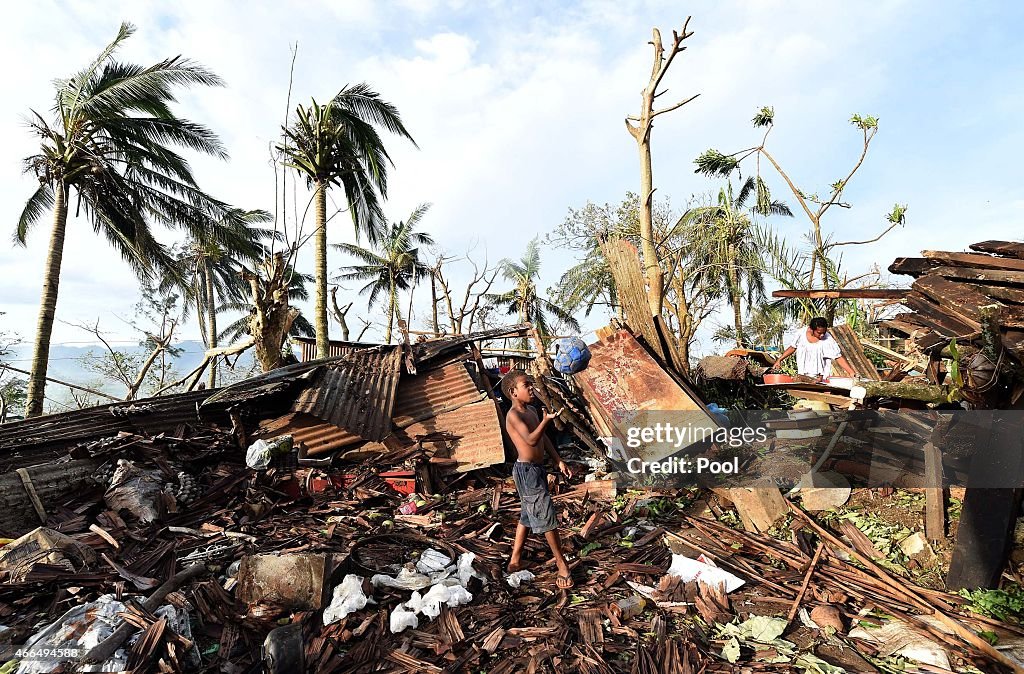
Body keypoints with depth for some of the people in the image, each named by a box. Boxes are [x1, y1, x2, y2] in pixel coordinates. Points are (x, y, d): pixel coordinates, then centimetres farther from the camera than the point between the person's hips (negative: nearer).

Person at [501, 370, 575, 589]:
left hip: (537, 469, 10)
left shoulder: (531, 412, 9)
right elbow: (531, 440, -33)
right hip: (527, 471, -10)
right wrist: (546, 421, -46)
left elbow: (544, 439, 15)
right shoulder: (514, 415, -19)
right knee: (546, 515, 0)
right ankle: (561, 562, 15)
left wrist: (559, 461, 11)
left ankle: (515, 561, 32)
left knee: (528, 515, 19)